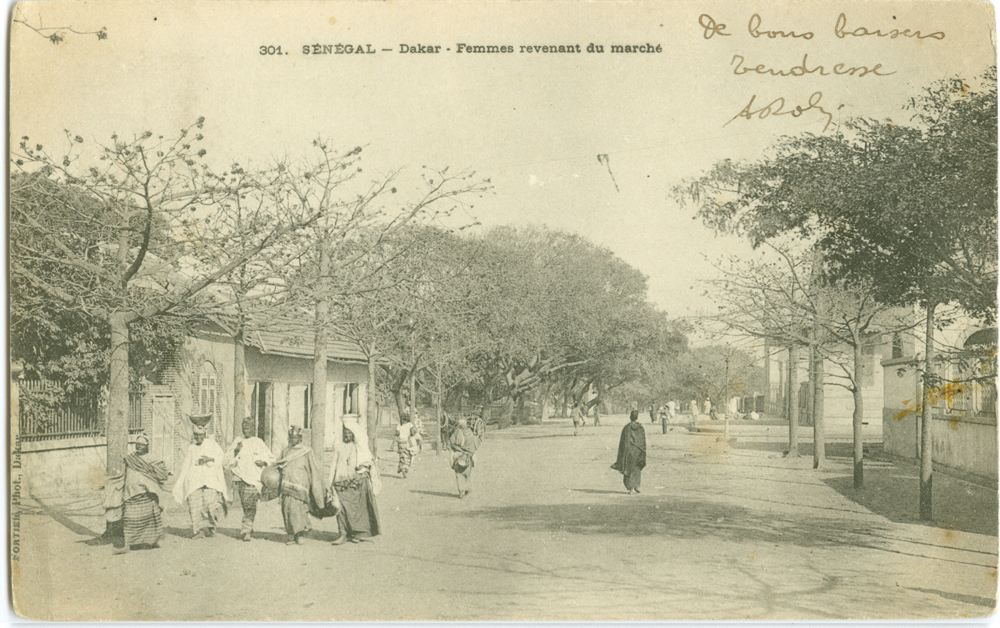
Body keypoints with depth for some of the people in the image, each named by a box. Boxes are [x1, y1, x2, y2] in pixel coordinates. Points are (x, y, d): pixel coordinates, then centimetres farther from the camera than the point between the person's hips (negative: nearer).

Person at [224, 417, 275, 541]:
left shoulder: (258, 443, 10)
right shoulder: (237, 442, 14)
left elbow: (271, 458, 15)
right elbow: (226, 461, 10)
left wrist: (263, 462, -5)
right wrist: (236, 451, -5)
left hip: (254, 478, -2)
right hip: (240, 478, 2)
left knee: (250, 504, -14)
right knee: (245, 505, 0)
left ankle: (246, 529, -14)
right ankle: (249, 530, 9)